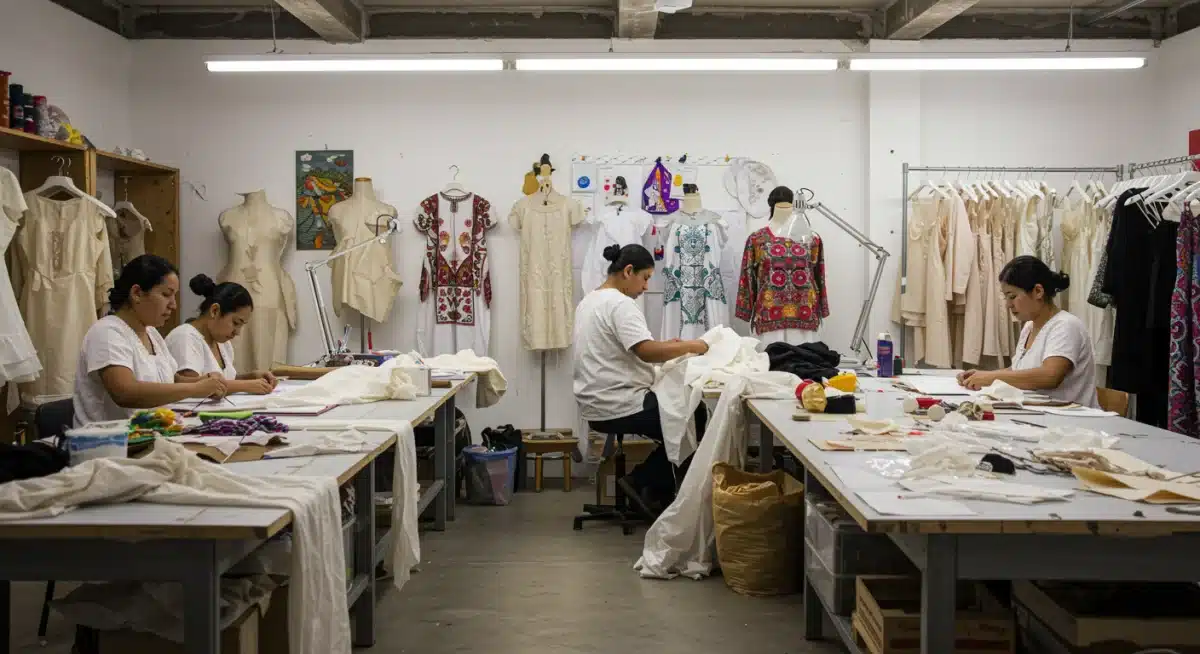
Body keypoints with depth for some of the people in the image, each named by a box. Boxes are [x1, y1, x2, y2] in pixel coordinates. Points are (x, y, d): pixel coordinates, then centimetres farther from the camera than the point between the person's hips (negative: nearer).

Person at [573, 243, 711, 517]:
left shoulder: (590, 300, 14)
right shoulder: (620, 303, -18)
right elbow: (646, 352, -28)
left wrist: (664, 346, 11)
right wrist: (690, 346, -16)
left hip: (598, 405, 10)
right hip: (618, 407, -10)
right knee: (693, 416, 4)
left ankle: (649, 485, 14)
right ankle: (645, 483, 8)